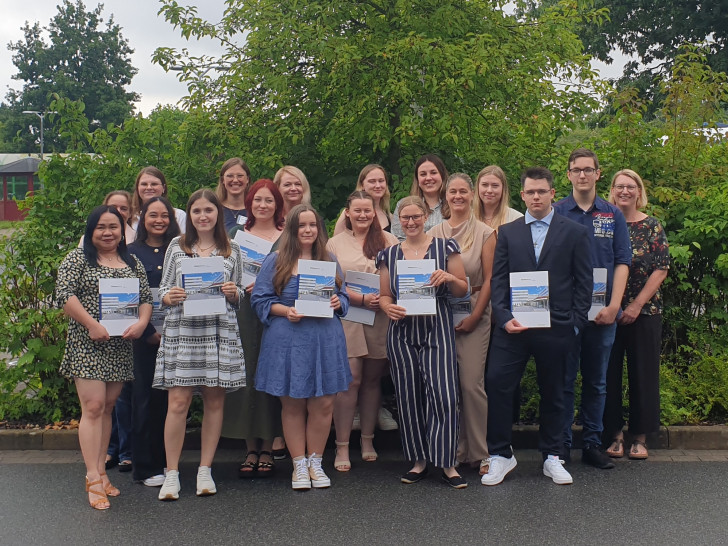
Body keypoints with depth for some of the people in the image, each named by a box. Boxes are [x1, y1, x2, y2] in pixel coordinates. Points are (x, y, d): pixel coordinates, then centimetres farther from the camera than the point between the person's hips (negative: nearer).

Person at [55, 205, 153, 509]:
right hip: (87, 345, -4)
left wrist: (141, 323, -7)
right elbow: (65, 295, -10)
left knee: (107, 407, 9)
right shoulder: (77, 259, 0)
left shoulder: (133, 263, 14)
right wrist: (92, 325, -17)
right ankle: (93, 479, -9)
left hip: (121, 346, 5)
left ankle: (100, 470, 17)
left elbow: (146, 298, 13)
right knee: (93, 406, -11)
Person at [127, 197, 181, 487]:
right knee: (145, 398, 1)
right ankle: (145, 468, 8)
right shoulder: (132, 253, 3)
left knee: (168, 398, 6)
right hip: (144, 338, -2)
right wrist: (148, 332, -11)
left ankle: (165, 461, 17)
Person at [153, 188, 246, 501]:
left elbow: (239, 296, 14)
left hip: (220, 331, 1)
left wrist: (234, 292, -8)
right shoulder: (176, 247, 9)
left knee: (214, 401, 4)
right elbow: (163, 290, 9)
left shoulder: (232, 250, 11)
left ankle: (205, 470, 16)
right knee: (178, 402, -5)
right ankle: (172, 473, 5)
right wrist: (169, 297, -13)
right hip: (182, 331, -1)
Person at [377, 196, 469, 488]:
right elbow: (384, 295, 14)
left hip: (437, 330, -2)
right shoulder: (389, 254, 11)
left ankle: (446, 462, 0)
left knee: (443, 394, -10)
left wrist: (450, 278, -14)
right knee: (409, 397, 5)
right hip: (402, 332, 3)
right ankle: (418, 460, 18)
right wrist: (389, 308, -8)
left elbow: (463, 291, 7)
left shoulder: (445, 247, 5)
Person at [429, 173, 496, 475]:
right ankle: (453, 450, 16)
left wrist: (474, 316, -7)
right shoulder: (434, 234, 9)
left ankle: (480, 453, 4)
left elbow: (489, 279, -1)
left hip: (474, 313, -3)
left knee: (472, 383, -8)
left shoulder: (485, 233, 1)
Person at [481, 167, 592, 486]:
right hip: (513, 326, 1)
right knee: (497, 385, -8)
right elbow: (497, 280, 5)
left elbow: (583, 282, 4)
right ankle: (501, 455, 6)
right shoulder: (507, 233, 10)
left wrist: (576, 323, -3)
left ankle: (551, 457, 24)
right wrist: (504, 317, -8)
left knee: (553, 393, 9)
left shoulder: (574, 233, 6)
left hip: (556, 328, -1)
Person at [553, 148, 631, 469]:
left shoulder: (613, 215, 8)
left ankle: (592, 444, 17)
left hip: (603, 311, 2)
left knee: (597, 380, 8)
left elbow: (622, 262, 4)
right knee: (563, 379, 2)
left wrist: (614, 305, -8)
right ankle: (561, 444, 10)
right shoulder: (556, 212, 3)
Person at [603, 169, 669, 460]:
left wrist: (637, 305, -11)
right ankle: (614, 435, 14)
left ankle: (640, 438, 14)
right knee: (609, 373, 3)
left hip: (644, 312, -1)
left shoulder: (652, 226, 3)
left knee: (643, 373, 3)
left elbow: (661, 269, -2)